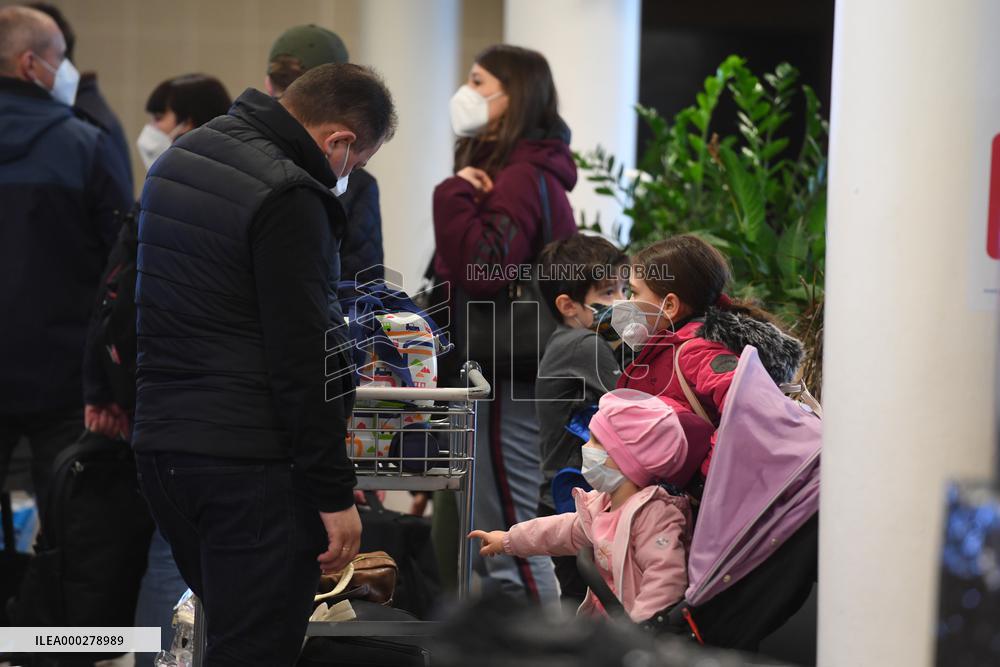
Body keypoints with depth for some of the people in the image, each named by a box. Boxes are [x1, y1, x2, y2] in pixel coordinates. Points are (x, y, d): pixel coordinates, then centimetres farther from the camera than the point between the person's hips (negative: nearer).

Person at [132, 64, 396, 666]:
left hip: (160, 444, 9)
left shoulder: (180, 159, 13)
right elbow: (301, 360, -19)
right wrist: (334, 493, -14)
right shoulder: (288, 198, -16)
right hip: (250, 459, -9)